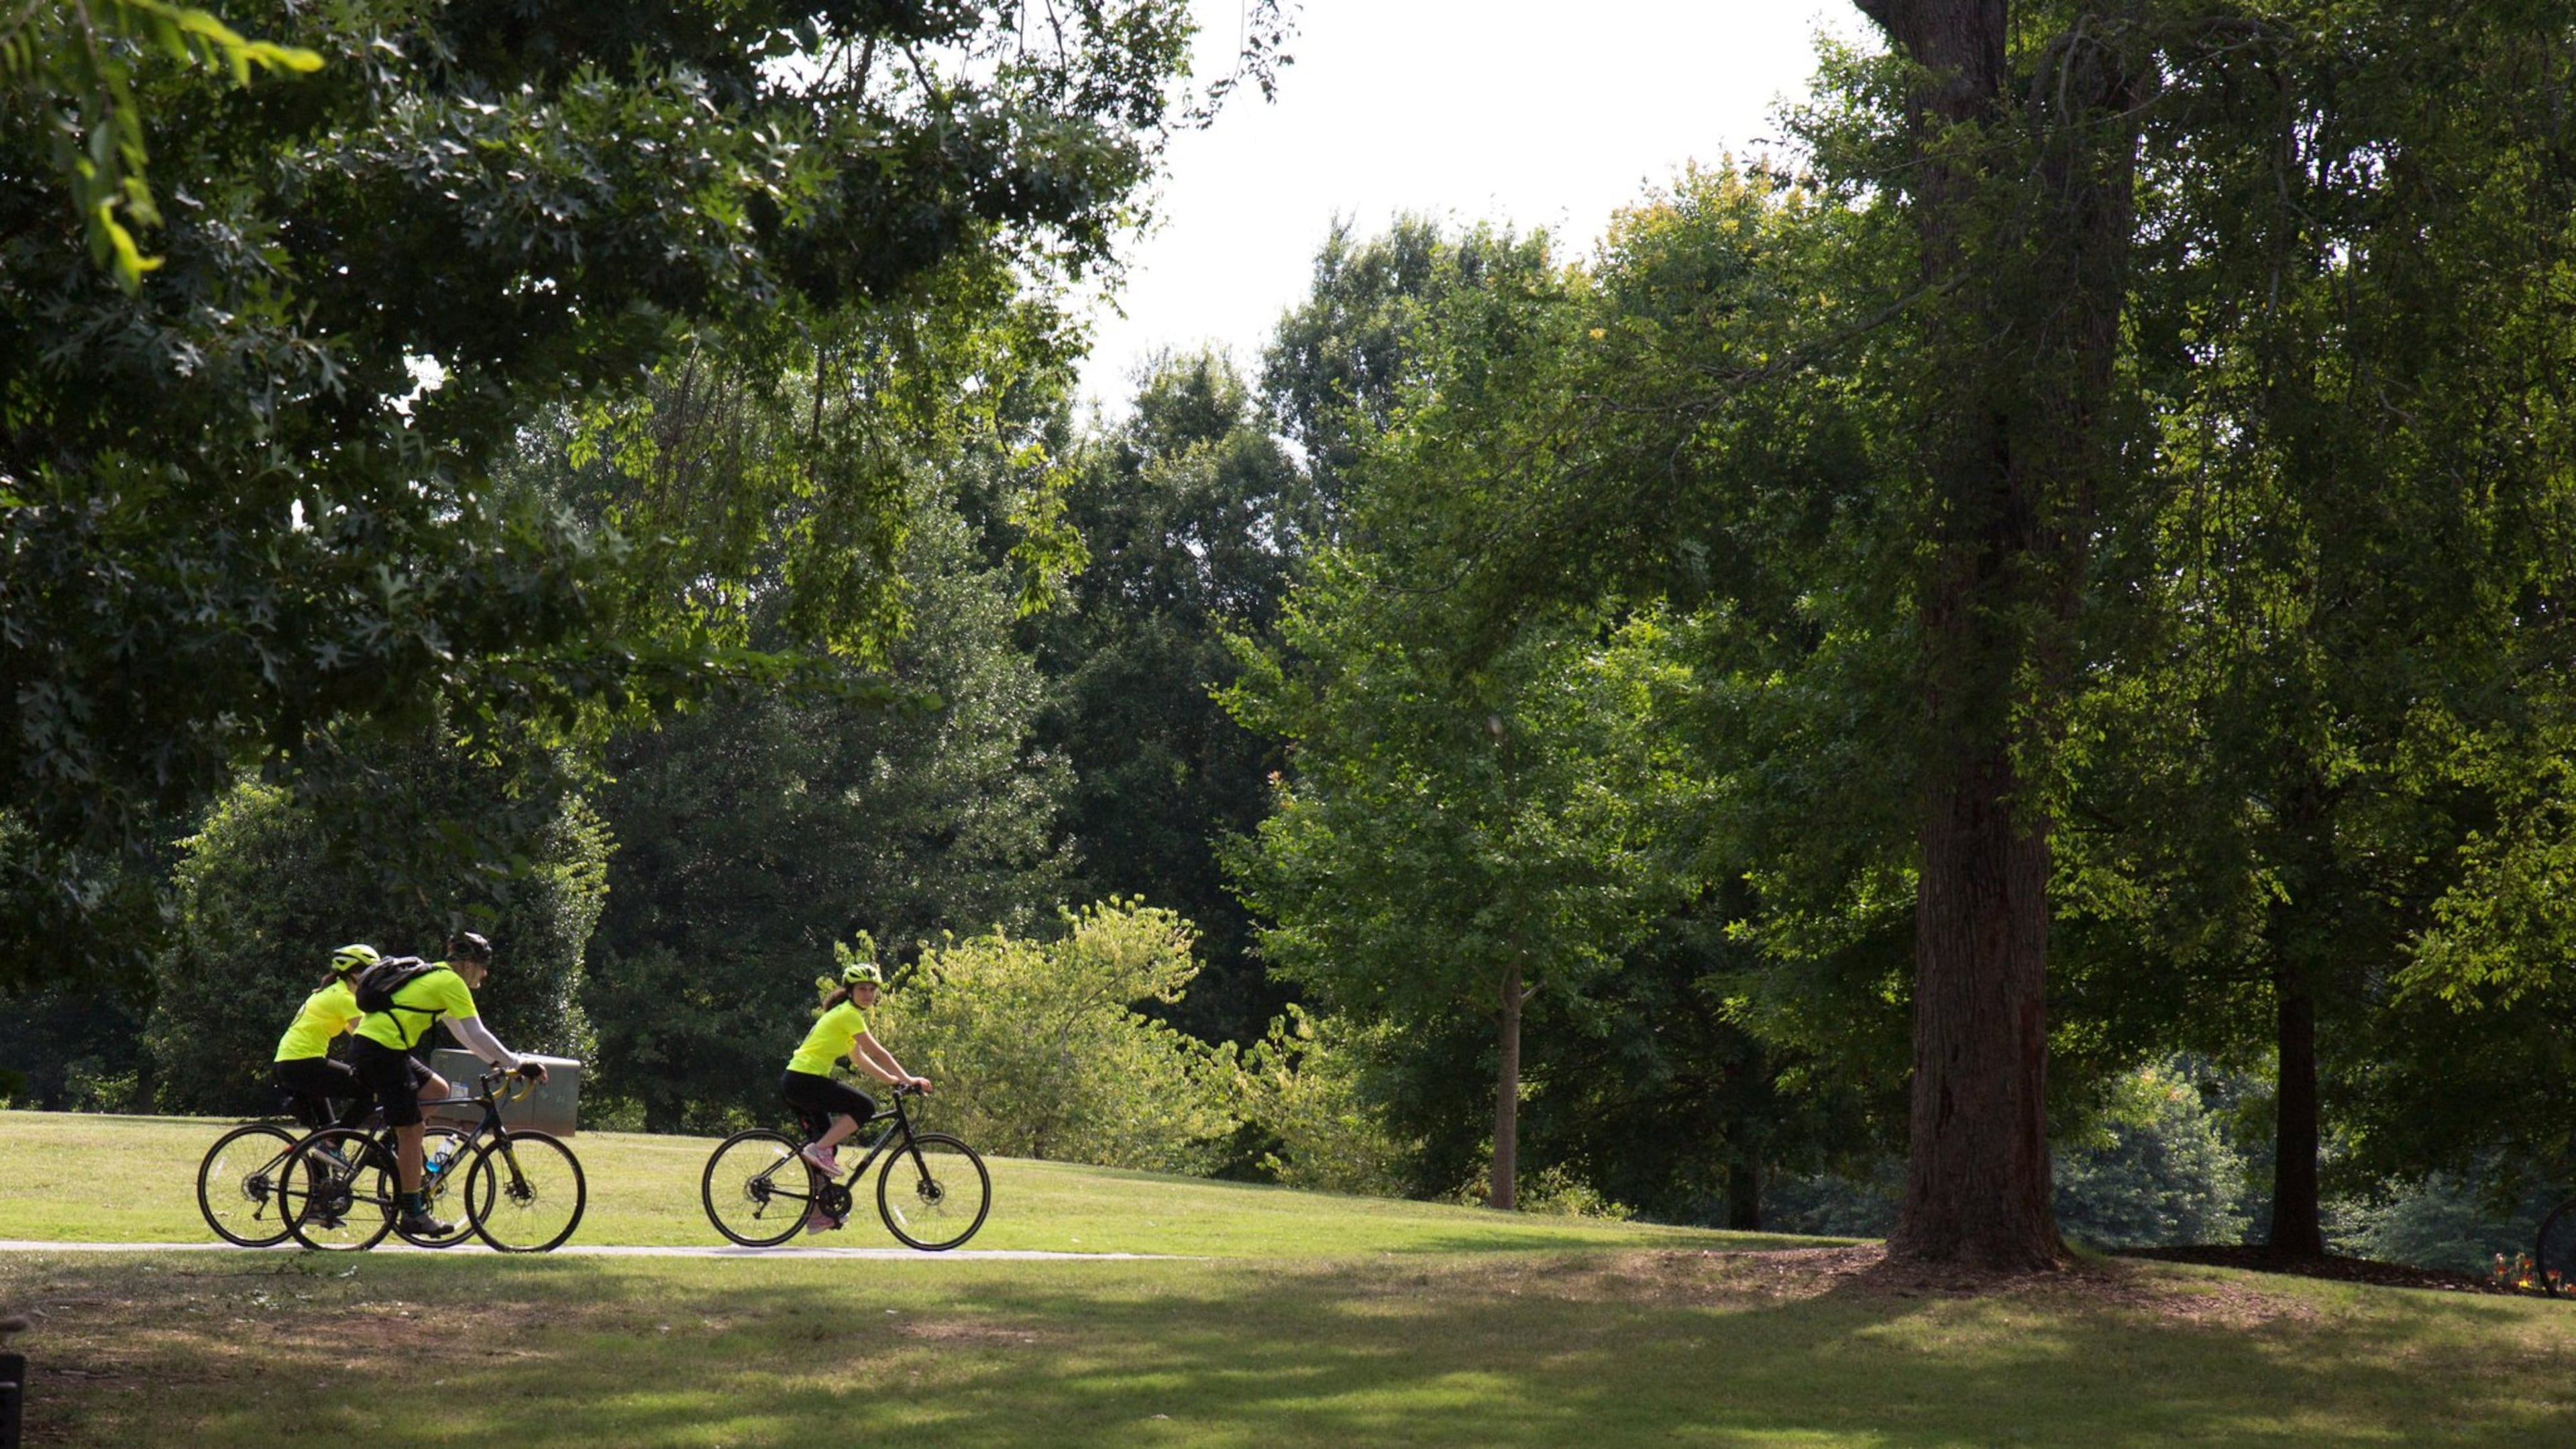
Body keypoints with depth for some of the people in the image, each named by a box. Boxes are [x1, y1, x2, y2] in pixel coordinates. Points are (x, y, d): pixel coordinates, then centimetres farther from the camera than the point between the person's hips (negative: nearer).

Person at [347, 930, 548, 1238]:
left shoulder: (435, 976, 21)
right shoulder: (451, 983, -7)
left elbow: (461, 1033, 26)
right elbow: (478, 1035, -11)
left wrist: (500, 1060, 23)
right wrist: (516, 1062, -7)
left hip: (366, 1043, 9)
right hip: (383, 1051, -9)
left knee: (437, 1090, 19)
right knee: (411, 1131, -4)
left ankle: (393, 1148, 13)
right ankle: (414, 1215, 0)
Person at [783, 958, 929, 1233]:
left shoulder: (846, 1015, 19)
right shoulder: (849, 1014, -11)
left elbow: (859, 1059, 21)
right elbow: (878, 1053, -13)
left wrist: (893, 1080, 14)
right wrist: (908, 1080, -8)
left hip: (795, 1082, 10)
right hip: (805, 1081, -10)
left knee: (827, 1146, 14)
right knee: (865, 1106, -14)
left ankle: (818, 1215, 17)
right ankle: (819, 1149, -13)